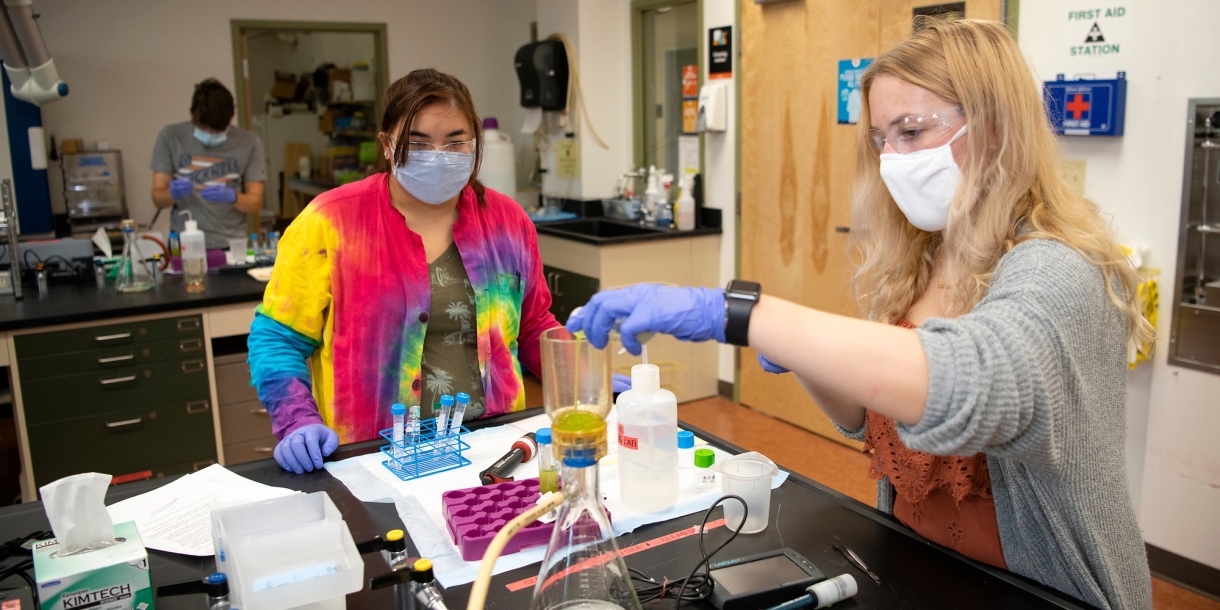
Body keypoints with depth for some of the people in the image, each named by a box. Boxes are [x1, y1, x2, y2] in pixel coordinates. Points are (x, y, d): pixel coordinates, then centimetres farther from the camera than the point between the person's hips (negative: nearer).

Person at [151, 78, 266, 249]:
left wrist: (233, 197, -17)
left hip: (232, 244, 0)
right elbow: (157, 198, 4)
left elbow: (256, 204, 3)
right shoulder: (170, 137, 3)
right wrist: (172, 193, -17)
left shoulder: (249, 142, 2)